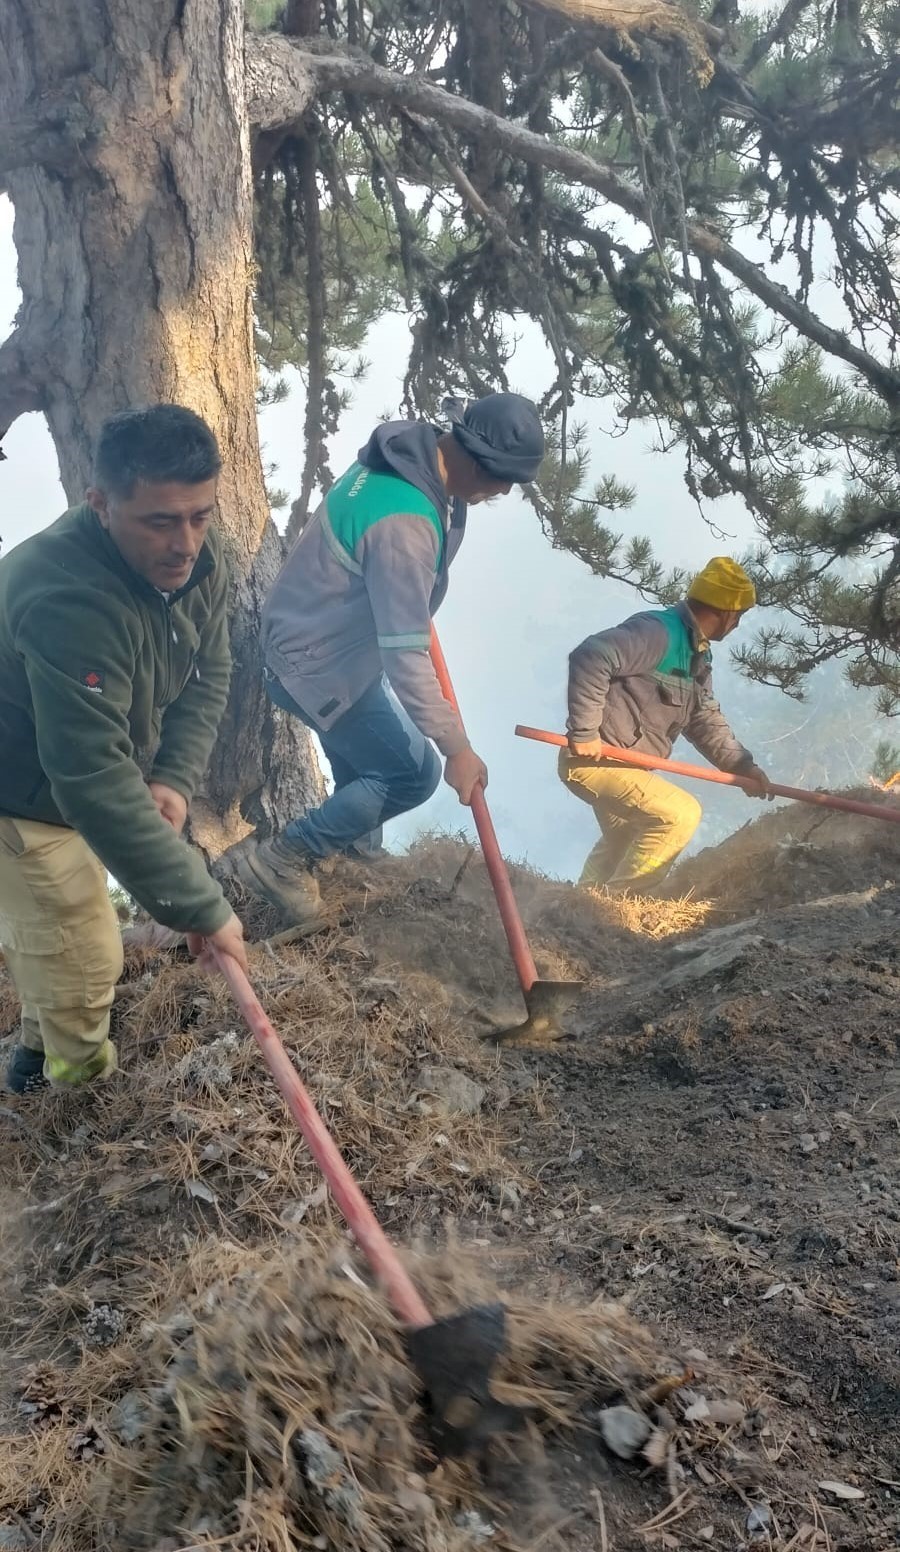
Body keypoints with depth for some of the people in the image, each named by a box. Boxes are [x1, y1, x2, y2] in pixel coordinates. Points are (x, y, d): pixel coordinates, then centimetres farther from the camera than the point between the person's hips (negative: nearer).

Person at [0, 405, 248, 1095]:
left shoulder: (196, 559, -14)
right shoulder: (68, 601, -41)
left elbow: (207, 677, -1)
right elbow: (94, 782, -45)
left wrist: (174, 779, -18)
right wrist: (200, 906, -42)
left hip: (86, 779, 8)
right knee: (82, 966, -1)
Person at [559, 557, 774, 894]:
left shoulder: (697, 656, 11)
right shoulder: (657, 632, -22)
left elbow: (705, 720, 14)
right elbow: (589, 658, -34)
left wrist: (743, 765, 2)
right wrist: (585, 732, -31)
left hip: (617, 764, 11)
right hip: (593, 759, -11)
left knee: (623, 841, 30)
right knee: (680, 814, -17)